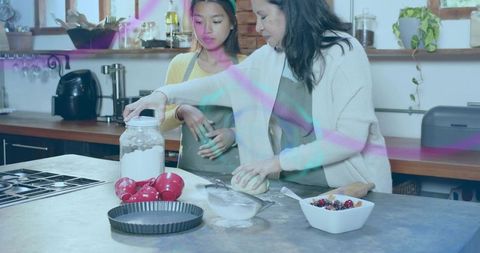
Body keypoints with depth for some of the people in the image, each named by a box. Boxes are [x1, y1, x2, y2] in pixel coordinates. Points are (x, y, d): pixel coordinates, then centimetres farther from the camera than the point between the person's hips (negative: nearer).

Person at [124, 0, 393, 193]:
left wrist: (280, 161, -21)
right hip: (293, 185, 5)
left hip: (351, 188, -5)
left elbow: (352, 136, -22)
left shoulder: (344, 52, -17)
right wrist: (166, 94, -7)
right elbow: (227, 83, 5)